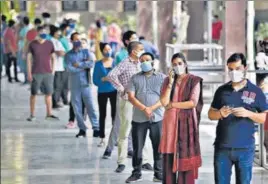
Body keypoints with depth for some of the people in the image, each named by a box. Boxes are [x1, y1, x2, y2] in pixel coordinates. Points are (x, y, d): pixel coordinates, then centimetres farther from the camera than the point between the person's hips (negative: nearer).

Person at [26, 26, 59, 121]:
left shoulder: (50, 44, 4)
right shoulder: (32, 44, -2)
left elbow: (53, 58, 11)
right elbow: (29, 58, 0)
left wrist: (52, 70, 5)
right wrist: (29, 73, -4)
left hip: (48, 73, 2)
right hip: (36, 73, -2)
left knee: (49, 93, 4)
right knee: (33, 94, 3)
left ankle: (49, 114, 13)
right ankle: (32, 115, 10)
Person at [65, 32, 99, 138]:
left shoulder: (86, 53, 7)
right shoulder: (68, 55, 4)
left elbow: (91, 64, -10)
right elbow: (70, 69, -10)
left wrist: (79, 64, -11)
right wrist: (84, 66, -8)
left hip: (85, 83, -1)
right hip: (74, 84, 1)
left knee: (90, 106, -3)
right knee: (77, 108, 3)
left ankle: (96, 128, -2)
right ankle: (82, 129, 11)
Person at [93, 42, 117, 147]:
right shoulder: (98, 64, 0)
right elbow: (95, 80, -2)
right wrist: (103, 79, -19)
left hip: (114, 91, 0)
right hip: (102, 92, 0)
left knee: (115, 114, -2)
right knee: (102, 115, 5)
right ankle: (102, 139, 11)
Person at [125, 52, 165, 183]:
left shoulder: (162, 77, 6)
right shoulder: (135, 78, 9)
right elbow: (131, 97, -1)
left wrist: (152, 108, -15)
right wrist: (144, 109, -15)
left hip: (157, 118, -1)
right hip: (139, 118, 1)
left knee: (158, 147, 2)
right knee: (137, 147, 4)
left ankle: (158, 173, 11)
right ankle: (136, 173, 14)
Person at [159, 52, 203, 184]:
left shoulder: (193, 80, -1)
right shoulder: (168, 80, 10)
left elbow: (193, 103, -12)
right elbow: (164, 102, -2)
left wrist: (172, 105, -6)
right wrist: (171, 83, -8)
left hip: (187, 121, -3)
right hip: (171, 122, 3)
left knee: (186, 155, -2)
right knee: (169, 156, 1)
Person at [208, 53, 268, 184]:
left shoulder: (255, 91, 3)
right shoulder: (222, 90, 9)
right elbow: (211, 114, 13)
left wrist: (248, 113, -15)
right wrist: (220, 113, -10)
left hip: (245, 148, -2)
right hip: (222, 147, 2)